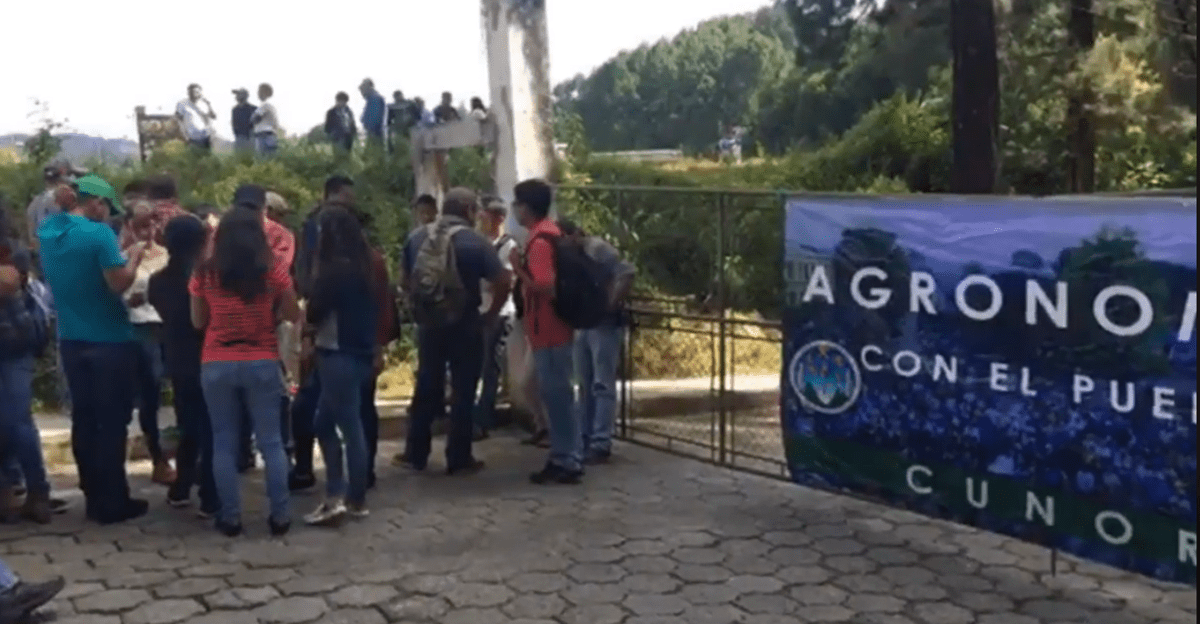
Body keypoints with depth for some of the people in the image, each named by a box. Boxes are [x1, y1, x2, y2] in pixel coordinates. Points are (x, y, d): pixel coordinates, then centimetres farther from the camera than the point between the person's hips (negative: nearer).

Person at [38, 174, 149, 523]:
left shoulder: (47, 232, 8)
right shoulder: (98, 234, -17)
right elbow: (119, 283, -21)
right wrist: (133, 259, -3)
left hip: (71, 340, 7)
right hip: (109, 340, -7)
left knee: (83, 419, 12)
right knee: (112, 421, 0)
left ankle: (93, 497, 19)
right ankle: (112, 502, 4)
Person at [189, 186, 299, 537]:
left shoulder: (204, 274, -3)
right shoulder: (273, 271, -6)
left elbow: (197, 322, 6)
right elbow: (293, 315, 2)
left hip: (216, 365, 1)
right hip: (262, 363, -1)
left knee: (224, 443, 10)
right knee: (271, 441, 8)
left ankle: (230, 518, 12)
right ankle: (280, 516, 10)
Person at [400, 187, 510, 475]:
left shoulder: (416, 237, 5)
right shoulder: (475, 241, -9)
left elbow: (405, 279, 11)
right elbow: (503, 282, -14)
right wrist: (490, 315, -3)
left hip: (427, 323, 4)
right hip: (464, 324, -4)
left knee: (426, 387, 15)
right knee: (463, 391, 6)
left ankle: (416, 453, 20)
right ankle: (459, 458, 9)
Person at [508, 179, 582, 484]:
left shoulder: (539, 241, -18)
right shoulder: (549, 232, 13)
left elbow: (545, 287, -25)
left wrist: (518, 269, -15)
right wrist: (524, 267, 12)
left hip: (548, 331, -10)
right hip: (552, 329, 10)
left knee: (557, 395, -4)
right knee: (557, 394, 14)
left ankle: (567, 463, 3)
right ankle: (565, 458, 20)